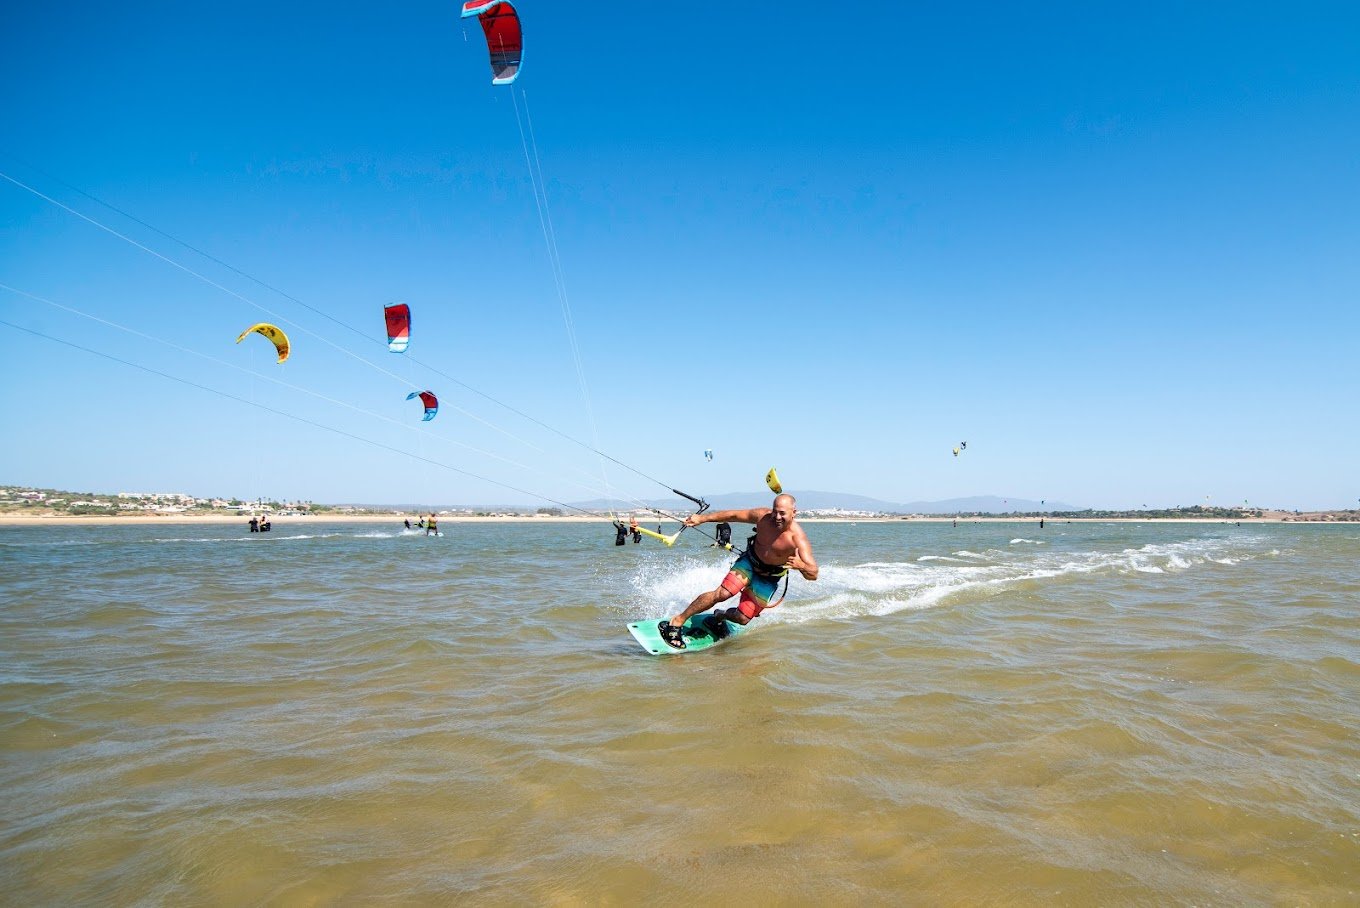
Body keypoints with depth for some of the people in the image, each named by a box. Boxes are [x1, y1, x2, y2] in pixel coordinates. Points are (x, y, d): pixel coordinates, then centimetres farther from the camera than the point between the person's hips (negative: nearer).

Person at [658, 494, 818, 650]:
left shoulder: (797, 538, -29)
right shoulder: (763, 516, -19)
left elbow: (813, 574, -33)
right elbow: (733, 515, -5)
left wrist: (801, 566, -55)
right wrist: (702, 518, -9)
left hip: (769, 578, -1)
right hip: (749, 561, 1)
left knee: (742, 619, -1)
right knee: (723, 593, -22)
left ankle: (719, 616, 35)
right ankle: (677, 622, -13)